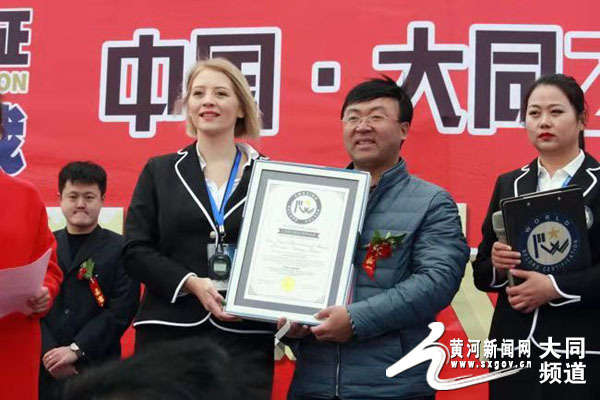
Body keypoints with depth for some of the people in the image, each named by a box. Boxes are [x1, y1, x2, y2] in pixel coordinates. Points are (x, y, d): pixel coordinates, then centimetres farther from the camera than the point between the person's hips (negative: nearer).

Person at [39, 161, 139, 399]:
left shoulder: (119, 249, 1)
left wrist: (76, 349, -12)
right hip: (46, 369, 2)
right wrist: (49, 353, -11)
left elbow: (121, 310, -7)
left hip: (97, 369, -2)